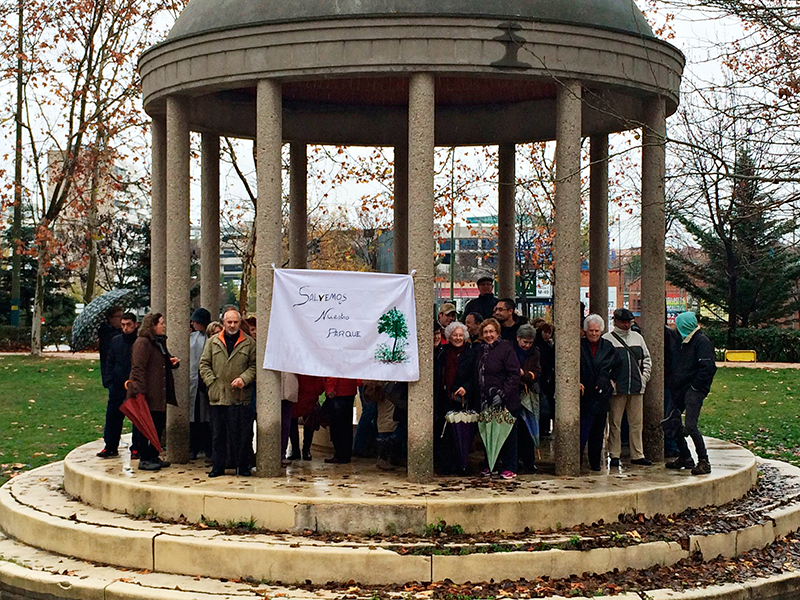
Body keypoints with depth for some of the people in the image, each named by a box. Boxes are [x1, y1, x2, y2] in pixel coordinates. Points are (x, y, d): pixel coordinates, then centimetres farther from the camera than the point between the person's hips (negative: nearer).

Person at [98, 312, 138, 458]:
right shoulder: (116, 341, 10)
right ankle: (110, 447, 11)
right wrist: (109, 381, 5)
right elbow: (109, 362, 15)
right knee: (113, 416, 3)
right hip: (117, 386, 4)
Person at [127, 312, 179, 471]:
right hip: (147, 394, -10)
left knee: (159, 424, 12)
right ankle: (144, 459, 1)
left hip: (159, 395, 10)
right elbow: (138, 369, -19)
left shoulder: (160, 342, 18)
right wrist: (140, 392, -26)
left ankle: (153, 456, 22)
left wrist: (172, 361, 10)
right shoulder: (142, 343, -13)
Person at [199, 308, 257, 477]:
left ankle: (243, 466, 9)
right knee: (218, 433, 6)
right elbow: (204, 364, 10)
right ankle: (218, 466, 14)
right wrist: (211, 381, -2)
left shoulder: (249, 343, 6)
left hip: (240, 397, -2)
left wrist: (244, 379, -11)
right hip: (217, 396, 2)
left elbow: (254, 365, 4)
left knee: (242, 434, -1)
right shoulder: (213, 342, 11)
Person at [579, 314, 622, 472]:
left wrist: (612, 379, 15)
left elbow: (618, 364, 25)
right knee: (583, 425, -11)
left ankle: (595, 462, 15)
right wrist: (577, 383, -8)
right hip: (584, 393, -4)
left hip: (602, 394, 4)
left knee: (598, 430, 8)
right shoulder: (579, 346, -2)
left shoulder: (608, 347, 8)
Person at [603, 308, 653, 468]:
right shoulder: (607, 339, -3)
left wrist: (644, 377, 10)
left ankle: (637, 455, 14)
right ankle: (614, 455, 7)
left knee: (637, 423, 8)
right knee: (615, 423, 0)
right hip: (617, 388, -5)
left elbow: (646, 359, 21)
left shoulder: (637, 337, 14)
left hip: (636, 388, 5)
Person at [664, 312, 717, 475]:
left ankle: (704, 461, -7)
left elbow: (708, 368, -18)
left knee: (690, 426, -17)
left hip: (694, 390, -10)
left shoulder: (702, 342, -10)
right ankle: (685, 458, 20)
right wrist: (673, 386, 15)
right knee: (671, 423, 9)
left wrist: (695, 387, -17)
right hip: (679, 391, 10)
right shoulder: (685, 342, 18)